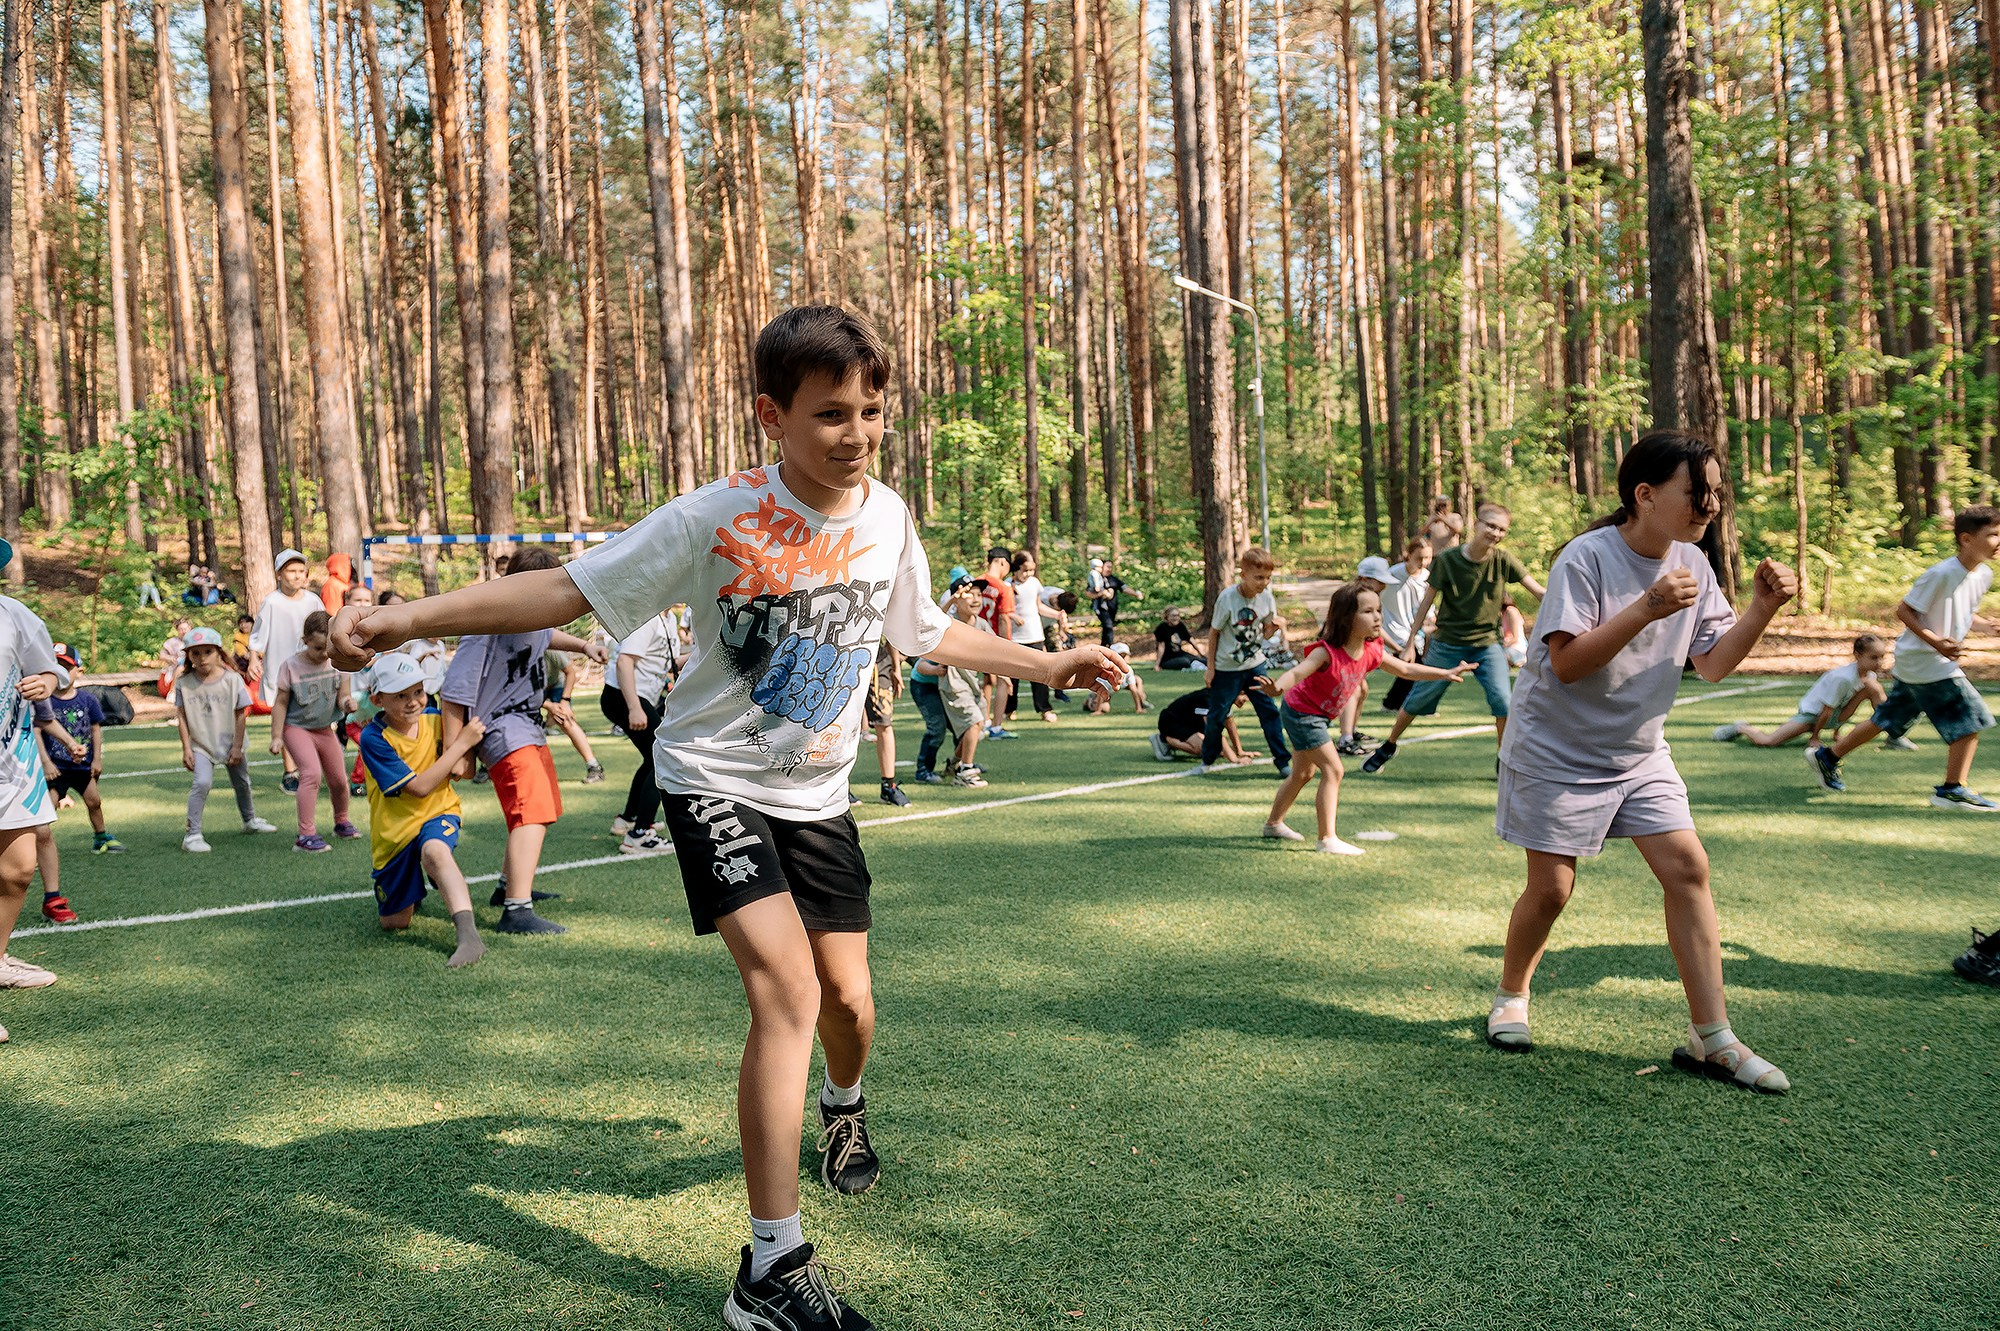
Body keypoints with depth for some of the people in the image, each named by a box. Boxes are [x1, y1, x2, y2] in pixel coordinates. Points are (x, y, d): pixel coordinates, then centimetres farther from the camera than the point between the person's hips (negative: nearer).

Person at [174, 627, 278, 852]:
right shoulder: (184, 683, -9)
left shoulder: (232, 679, -11)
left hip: (229, 744, 2)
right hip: (201, 745, -2)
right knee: (203, 783, -21)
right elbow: (182, 717, -4)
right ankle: (192, 834, -15)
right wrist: (186, 749, -7)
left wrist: (237, 747, -7)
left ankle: (250, 820, 42)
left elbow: (241, 715, -6)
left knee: (242, 783, 17)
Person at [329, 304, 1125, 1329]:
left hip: (816, 795, 5)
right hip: (713, 782, -4)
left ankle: (843, 1109, 47)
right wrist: (412, 616, -25)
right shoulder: (717, 519, -20)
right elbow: (570, 589, -17)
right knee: (787, 992, -20)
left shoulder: (886, 517, -5)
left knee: (848, 1000, 8)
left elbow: (926, 633, 12)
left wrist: (1049, 666, 15)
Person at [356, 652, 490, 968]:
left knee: (434, 850, -39)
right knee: (394, 923, 11)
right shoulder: (373, 739, -19)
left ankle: (469, 935, -45)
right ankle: (413, 888, 46)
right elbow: (419, 787, -23)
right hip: (394, 830, 0)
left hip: (438, 813, 0)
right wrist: (462, 742, -23)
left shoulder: (434, 719, -7)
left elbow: (461, 769, 6)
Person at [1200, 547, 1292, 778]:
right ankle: (1209, 758, 29)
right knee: (1217, 715, 7)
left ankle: (1282, 761, 6)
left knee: (1269, 711, -3)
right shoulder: (1228, 598, -19)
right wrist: (1210, 667, -5)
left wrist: (1275, 625, -19)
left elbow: (1265, 631, 5)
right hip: (1226, 668, -3)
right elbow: (1214, 632, -8)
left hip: (1255, 664, 3)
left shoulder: (1266, 597, -7)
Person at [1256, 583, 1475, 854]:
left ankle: (1274, 823, 40)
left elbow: (1405, 670, 7)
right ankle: (1328, 839, -10)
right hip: (1301, 712, -9)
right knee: (1334, 769, -14)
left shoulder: (1370, 652, -6)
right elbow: (1298, 672, -45)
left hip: (1317, 716, 9)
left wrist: (1447, 673, 7)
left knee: (1303, 773, 22)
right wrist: (1277, 687, -66)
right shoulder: (1326, 651, -30)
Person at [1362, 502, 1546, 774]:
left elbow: (1539, 592, -9)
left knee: (1503, 701, -15)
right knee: (1417, 699, 7)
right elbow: (1427, 602, -4)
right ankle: (1388, 746, 30)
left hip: (1488, 642, 1)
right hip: (1447, 643, 0)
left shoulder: (1503, 560, -9)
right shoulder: (1447, 560, -12)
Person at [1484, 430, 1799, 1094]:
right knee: (1551, 887, -1)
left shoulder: (1692, 564, 1)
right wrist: (1648, 608, -33)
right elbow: (1567, 662, -25)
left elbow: (1712, 664, 2)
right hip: (1558, 752, -6)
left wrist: (1760, 610, -13)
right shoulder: (1587, 558, -19)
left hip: (1640, 753, 6)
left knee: (1687, 867, -5)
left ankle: (1712, 1038, 2)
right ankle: (1511, 996, 26)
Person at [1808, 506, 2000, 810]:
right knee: (1970, 717, -10)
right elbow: (1904, 610, -17)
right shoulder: (1941, 574, -20)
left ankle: (1827, 756, 25)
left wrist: (1954, 643, 6)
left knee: (1888, 720, 15)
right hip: (1923, 660, -9)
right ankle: (1954, 790, -1)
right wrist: (1936, 642, -25)